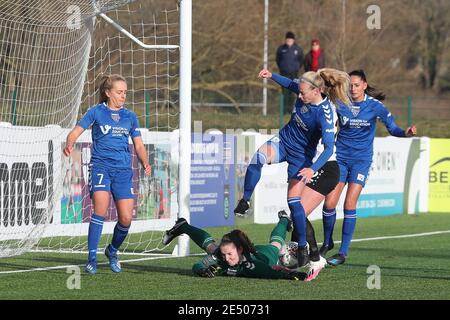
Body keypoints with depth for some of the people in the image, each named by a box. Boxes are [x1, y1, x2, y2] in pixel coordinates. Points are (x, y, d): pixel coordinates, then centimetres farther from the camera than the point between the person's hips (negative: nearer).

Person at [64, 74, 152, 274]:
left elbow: (139, 146, 16)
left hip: (123, 170, 3)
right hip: (100, 165, -3)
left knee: (126, 218, -4)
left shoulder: (130, 117, 14)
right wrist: (70, 144, -23)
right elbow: (75, 132, 0)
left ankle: (112, 251, 24)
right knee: (101, 209, -23)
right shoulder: (96, 112, 4)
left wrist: (145, 163, -3)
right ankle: (92, 258, -16)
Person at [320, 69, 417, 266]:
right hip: (340, 157, 2)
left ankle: (343, 252, -4)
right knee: (329, 203, -5)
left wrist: (406, 133, -25)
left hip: (361, 159, -2)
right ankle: (327, 243, 19)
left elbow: (392, 128, -5)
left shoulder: (375, 106, -8)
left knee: (349, 204, -11)